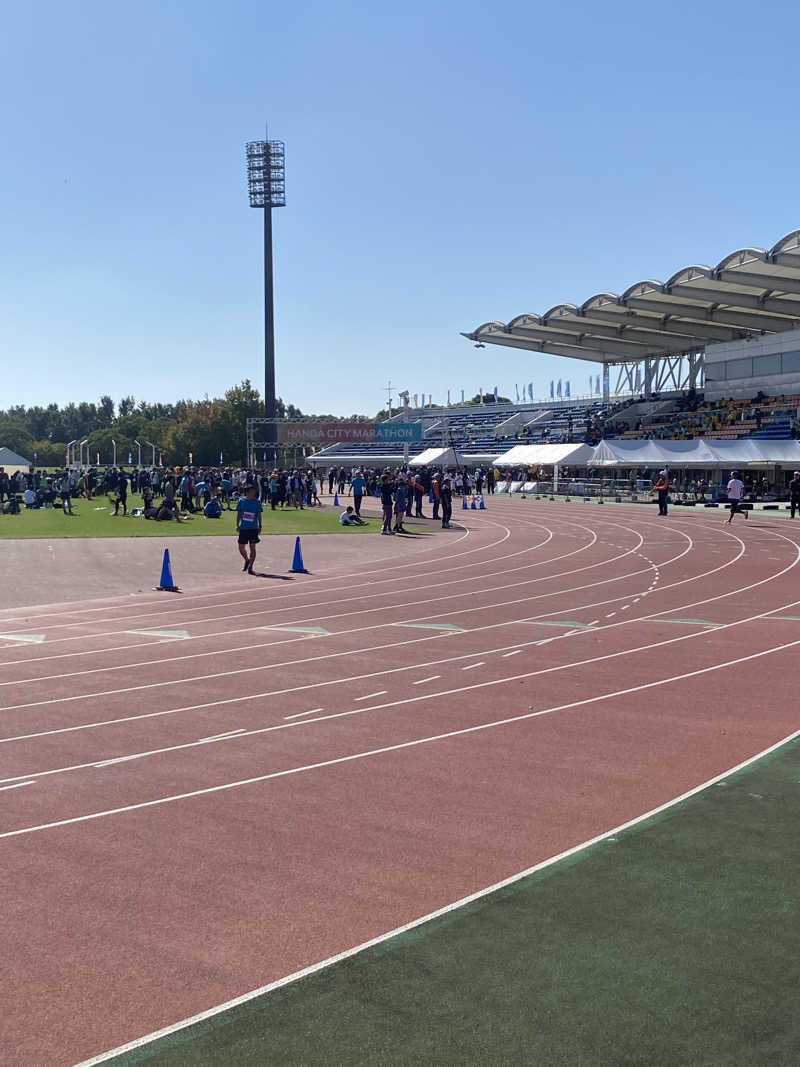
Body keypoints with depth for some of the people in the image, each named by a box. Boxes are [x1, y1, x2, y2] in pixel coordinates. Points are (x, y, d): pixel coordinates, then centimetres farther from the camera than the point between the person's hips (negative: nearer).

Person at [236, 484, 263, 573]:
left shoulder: (257, 502, 2)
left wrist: (260, 526, 3)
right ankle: (247, 560, 33)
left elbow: (259, 515, 7)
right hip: (243, 528, 1)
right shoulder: (241, 501, 3)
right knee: (241, 548, 6)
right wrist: (237, 525, 3)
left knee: (252, 547, -3)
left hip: (254, 528, -1)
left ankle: (250, 567, 1)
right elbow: (238, 513, 8)